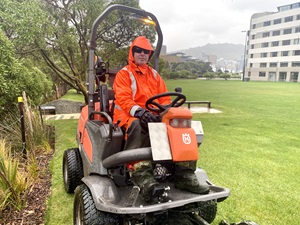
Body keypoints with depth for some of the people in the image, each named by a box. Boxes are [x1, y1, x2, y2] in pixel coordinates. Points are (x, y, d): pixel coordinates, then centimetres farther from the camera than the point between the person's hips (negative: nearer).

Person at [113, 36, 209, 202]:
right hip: (129, 117, -4)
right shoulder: (123, 74, 4)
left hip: (154, 117, 5)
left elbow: (165, 99, 15)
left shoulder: (154, 75, 20)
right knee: (138, 126, -41)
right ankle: (141, 175, -48)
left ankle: (184, 175, -17)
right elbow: (123, 99, -12)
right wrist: (140, 112, -31)